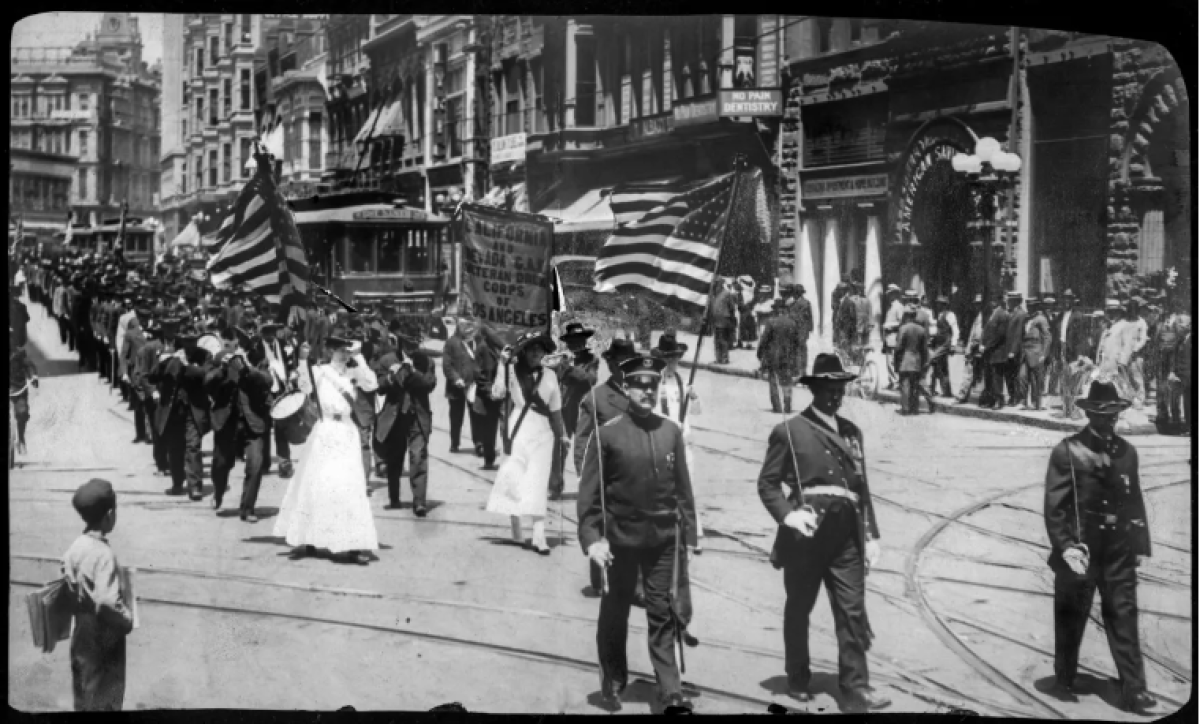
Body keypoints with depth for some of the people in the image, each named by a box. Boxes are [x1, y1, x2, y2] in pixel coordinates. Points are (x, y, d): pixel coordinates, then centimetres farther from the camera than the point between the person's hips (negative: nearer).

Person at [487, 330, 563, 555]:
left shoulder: (549, 376, 5)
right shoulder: (513, 372, -3)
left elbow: (555, 410, 11)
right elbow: (497, 393, -18)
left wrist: (561, 435, 9)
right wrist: (503, 366, -20)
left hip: (542, 435, 2)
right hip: (518, 432, -2)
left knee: (538, 485, -3)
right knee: (515, 480, 1)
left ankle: (539, 536, -8)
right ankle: (516, 529, 14)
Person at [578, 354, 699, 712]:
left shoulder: (671, 431, 2)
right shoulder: (608, 433, -8)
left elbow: (683, 487, 6)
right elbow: (589, 490, -7)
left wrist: (689, 534, 4)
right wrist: (591, 537, -14)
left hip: (663, 538, 2)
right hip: (621, 538, -2)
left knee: (662, 614, 4)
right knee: (615, 612, 13)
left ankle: (670, 690, 8)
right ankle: (613, 681, 30)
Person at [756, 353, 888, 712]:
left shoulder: (851, 431, 13)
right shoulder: (789, 431, -3)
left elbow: (862, 487, 15)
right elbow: (767, 483, -2)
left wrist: (871, 535, 11)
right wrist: (787, 514, -18)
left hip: (846, 534, 4)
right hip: (805, 534, -3)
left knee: (852, 609, -2)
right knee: (798, 610, 10)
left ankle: (856, 686, 3)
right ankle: (798, 681, 25)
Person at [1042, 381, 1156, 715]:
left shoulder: (1126, 452, 8)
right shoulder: (1067, 452, -7)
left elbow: (1135, 502, 13)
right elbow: (1054, 505, -9)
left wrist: (1140, 545, 8)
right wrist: (1065, 546, -17)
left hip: (1119, 552, 3)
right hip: (1080, 551, -3)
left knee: (1124, 618, 0)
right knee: (1070, 621, 9)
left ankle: (1133, 690, 2)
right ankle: (1064, 683, 25)